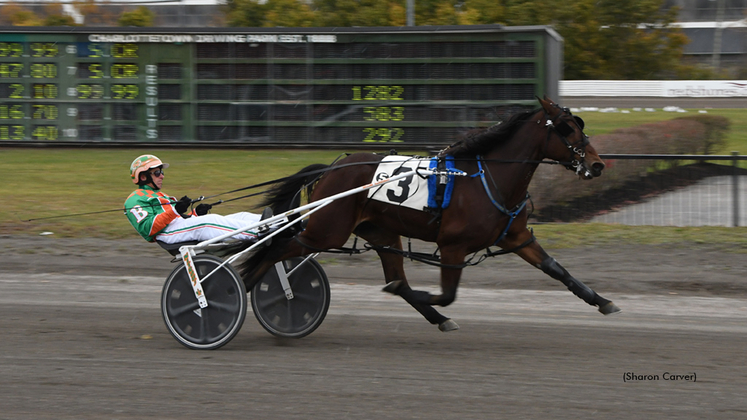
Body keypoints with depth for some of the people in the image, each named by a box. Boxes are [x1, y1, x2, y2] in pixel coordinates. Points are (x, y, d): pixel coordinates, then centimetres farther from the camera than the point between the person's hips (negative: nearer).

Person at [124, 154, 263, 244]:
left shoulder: (159, 195, 36)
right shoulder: (136, 199, 5)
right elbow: (147, 228, -13)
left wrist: (196, 213, 9)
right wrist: (174, 211, -21)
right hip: (168, 232, -10)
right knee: (212, 220, -33)